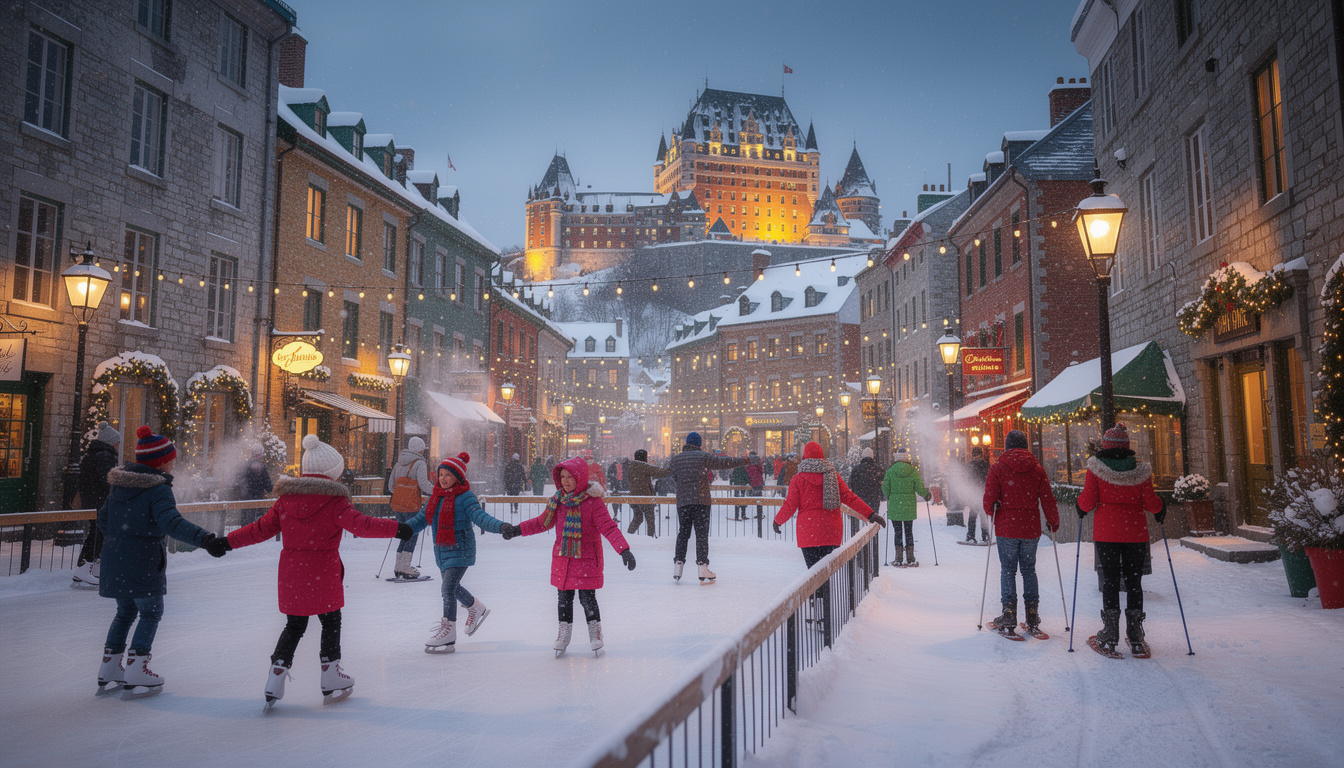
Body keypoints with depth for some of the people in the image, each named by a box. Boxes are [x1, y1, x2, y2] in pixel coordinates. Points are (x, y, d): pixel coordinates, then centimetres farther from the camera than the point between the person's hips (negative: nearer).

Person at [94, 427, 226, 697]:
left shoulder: (120, 484, 9)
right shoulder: (158, 489, -16)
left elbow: (104, 518, 19)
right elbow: (171, 522, -31)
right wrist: (203, 538, -42)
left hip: (115, 560, 8)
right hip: (143, 563, -8)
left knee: (125, 612, 21)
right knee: (151, 612, 6)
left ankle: (109, 672, 27)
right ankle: (136, 674, 5)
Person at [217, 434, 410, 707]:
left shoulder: (286, 499, 5)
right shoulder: (334, 501, -11)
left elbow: (261, 528, 9)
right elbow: (360, 524, -19)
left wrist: (228, 542, 21)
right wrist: (395, 528, -17)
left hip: (290, 573, 5)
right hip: (323, 574, -4)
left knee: (294, 625, 18)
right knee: (331, 623, 12)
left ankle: (275, 680, 14)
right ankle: (331, 681, 20)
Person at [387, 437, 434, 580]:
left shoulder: (399, 463, 14)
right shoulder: (419, 463, -7)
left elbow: (391, 486, 16)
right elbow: (423, 484, -18)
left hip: (397, 505, 7)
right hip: (411, 506, -7)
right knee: (413, 535, 0)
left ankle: (399, 567, 15)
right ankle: (404, 568, -6)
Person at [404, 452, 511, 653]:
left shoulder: (465, 498, -15)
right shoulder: (435, 497, 7)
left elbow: (481, 517, -26)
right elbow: (420, 520, 12)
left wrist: (500, 526, -44)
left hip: (460, 550, -8)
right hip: (441, 551, 8)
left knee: (448, 589, -13)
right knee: (453, 587, 22)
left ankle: (448, 634, -3)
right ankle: (477, 609, 48)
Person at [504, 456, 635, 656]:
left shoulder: (593, 501, -14)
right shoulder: (558, 500, 2)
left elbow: (609, 527, -19)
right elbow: (543, 522, 16)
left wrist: (624, 550, -30)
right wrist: (518, 529, 12)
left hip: (587, 559, -5)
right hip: (562, 558, 5)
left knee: (587, 598, 0)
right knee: (564, 598, 11)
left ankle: (595, 632, 22)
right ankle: (564, 633, 29)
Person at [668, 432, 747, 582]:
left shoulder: (676, 459, 10)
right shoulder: (703, 457, -1)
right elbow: (724, 462, -1)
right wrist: (744, 461, 6)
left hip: (682, 501, 3)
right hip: (701, 501, -3)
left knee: (683, 533, 11)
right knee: (701, 533, -2)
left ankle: (678, 565, 8)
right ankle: (703, 567, -7)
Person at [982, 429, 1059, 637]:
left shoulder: (998, 468, -5)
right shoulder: (1037, 468, 2)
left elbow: (989, 501, -6)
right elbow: (1047, 499, 4)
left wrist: (993, 514, 15)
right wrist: (1053, 522, 19)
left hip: (1007, 527, -2)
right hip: (1031, 528, 3)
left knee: (1008, 570, 4)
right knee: (1029, 570, 11)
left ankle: (1009, 618, 1)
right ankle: (1033, 620, 11)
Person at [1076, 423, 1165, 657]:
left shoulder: (1095, 468, -5)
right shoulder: (1141, 470, -1)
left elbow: (1088, 502, -7)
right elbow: (1150, 503, 1)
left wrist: (1080, 506, 15)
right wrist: (1161, 510, 22)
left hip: (1106, 532, -1)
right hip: (1135, 532, 1)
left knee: (1110, 580, 5)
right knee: (1134, 581, 8)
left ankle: (1110, 636, 7)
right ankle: (1136, 639, 10)